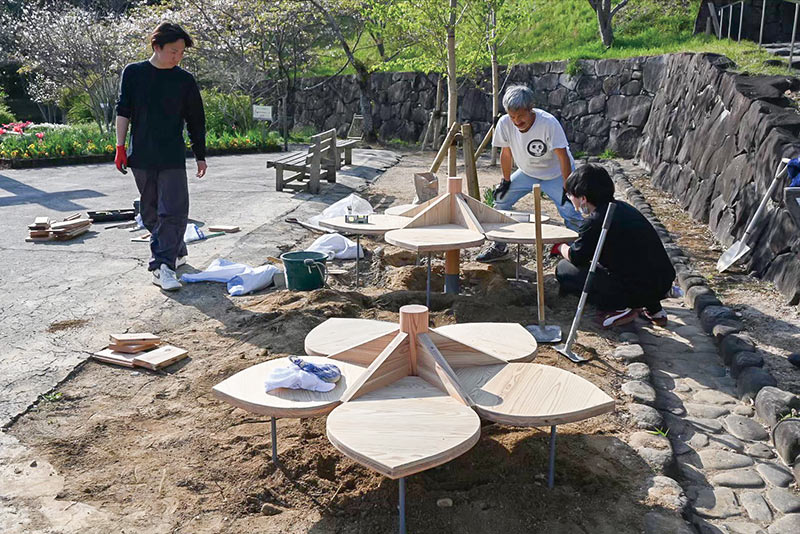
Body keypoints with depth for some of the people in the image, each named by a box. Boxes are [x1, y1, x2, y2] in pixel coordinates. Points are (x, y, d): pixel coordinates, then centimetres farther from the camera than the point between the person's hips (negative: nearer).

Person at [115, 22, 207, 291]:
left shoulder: (185, 80, 3)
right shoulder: (133, 73, 3)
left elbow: (196, 121, 9)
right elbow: (123, 112, 5)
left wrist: (200, 155, 10)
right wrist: (120, 147, -1)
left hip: (173, 157, -1)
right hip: (141, 157, 1)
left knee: (173, 211, -10)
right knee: (150, 212, 9)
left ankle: (163, 265, -9)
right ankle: (176, 252, 27)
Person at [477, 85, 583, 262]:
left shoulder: (549, 123, -32)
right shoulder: (504, 123, -20)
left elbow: (563, 157, -28)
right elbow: (506, 153, -4)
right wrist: (506, 181, 1)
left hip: (555, 174, -4)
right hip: (527, 172, 4)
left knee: (571, 214, -17)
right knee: (500, 199, -1)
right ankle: (499, 247, 14)